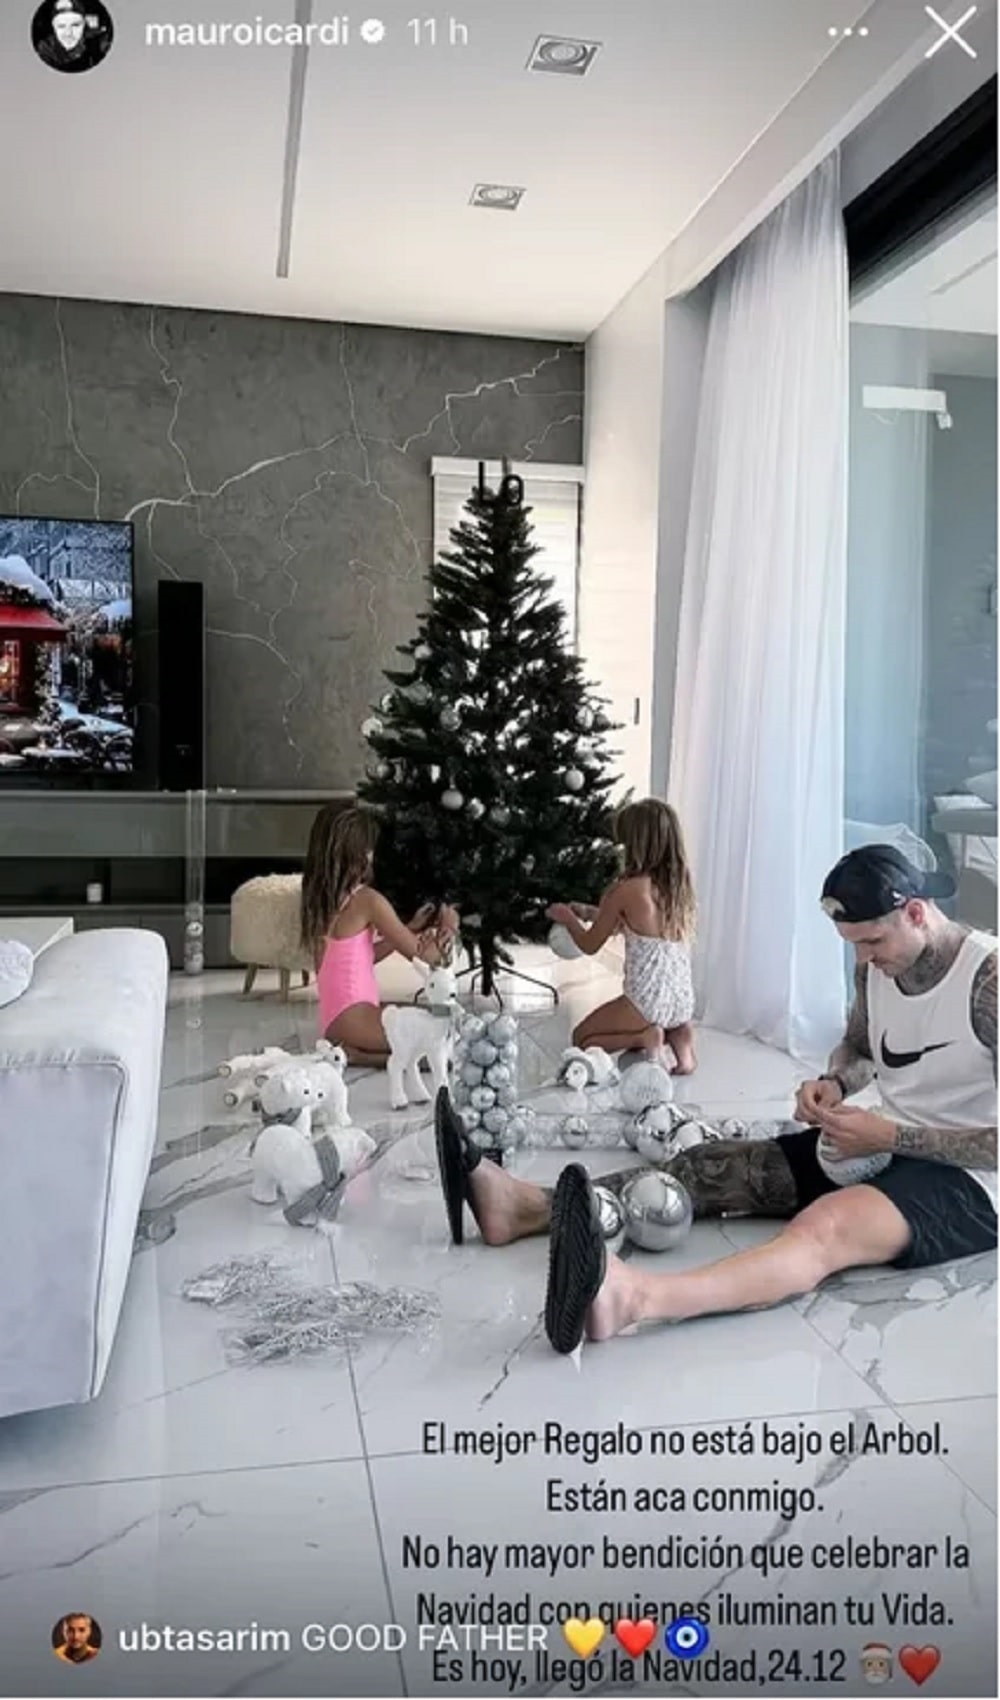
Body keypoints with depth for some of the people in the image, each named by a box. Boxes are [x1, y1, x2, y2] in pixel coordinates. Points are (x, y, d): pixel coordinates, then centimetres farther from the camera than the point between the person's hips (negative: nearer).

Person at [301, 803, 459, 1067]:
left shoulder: (319, 897, 9)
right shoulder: (368, 900, -15)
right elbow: (424, 956, -8)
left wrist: (411, 929, 18)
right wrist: (448, 926, 11)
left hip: (332, 1017, 9)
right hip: (353, 1018, -9)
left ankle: (348, 1048, 4)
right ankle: (355, 1055, -10)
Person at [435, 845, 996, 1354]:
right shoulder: (877, 964, 2)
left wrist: (891, 1136, -23)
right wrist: (834, 1085, -3)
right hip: (885, 1147, 8)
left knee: (827, 1225, -38)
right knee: (718, 1166, -8)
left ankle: (633, 1298, -64)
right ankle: (522, 1205, -18)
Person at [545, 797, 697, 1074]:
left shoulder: (627, 890, -15)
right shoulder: (681, 883, 4)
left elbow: (590, 945, -1)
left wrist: (568, 918, 17)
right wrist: (589, 913, 27)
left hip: (649, 1003, -6)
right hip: (683, 1002, 6)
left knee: (582, 1038, 18)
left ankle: (644, 1038, -6)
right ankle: (677, 1035, 8)